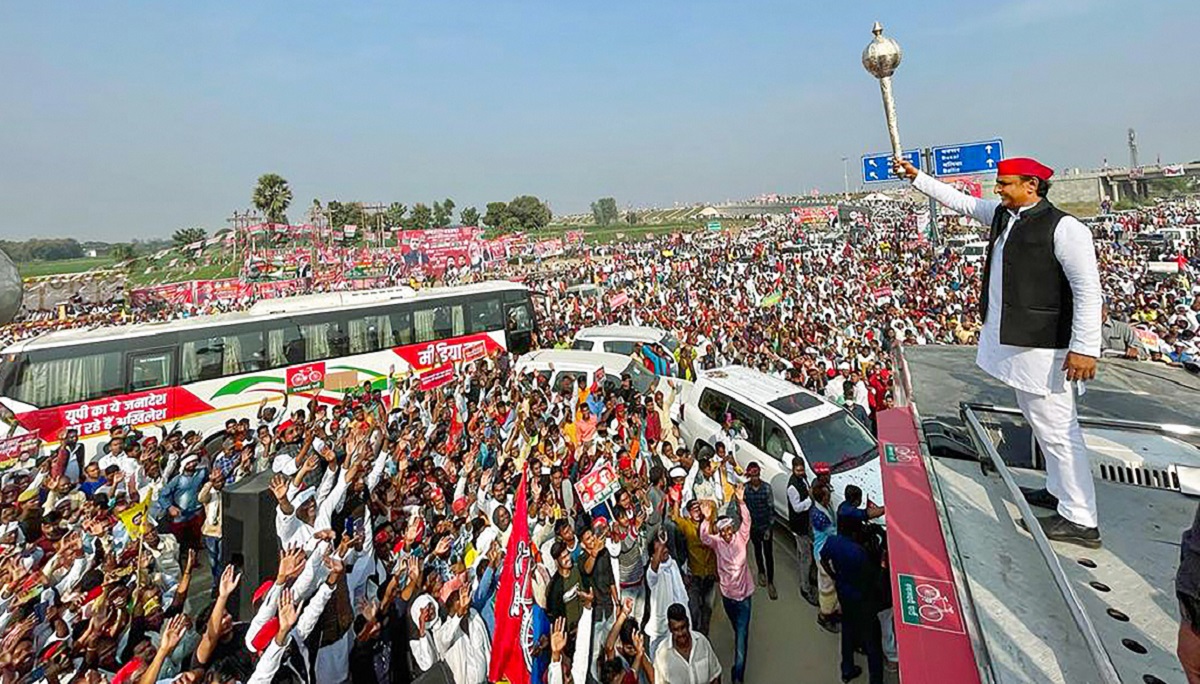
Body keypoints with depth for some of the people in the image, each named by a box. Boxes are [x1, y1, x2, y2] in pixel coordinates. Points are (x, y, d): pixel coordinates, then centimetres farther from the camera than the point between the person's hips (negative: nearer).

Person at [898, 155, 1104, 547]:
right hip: (1010, 339, 9)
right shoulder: (1002, 214, 8)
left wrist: (1084, 348, -20)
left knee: (1057, 429, -3)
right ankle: (1059, 491, 36)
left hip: (1043, 346, -9)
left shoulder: (1065, 228, -15)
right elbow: (959, 201, 21)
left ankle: (1081, 520, 8)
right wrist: (916, 178, 21)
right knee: (1039, 422, 20)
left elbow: (1089, 291, -17)